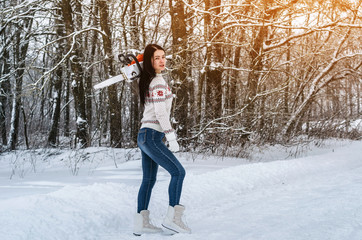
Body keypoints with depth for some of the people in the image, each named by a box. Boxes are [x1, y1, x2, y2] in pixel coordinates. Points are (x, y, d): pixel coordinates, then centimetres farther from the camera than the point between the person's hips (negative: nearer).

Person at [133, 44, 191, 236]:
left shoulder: (147, 80, 15)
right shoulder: (158, 82, -13)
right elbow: (160, 113, -18)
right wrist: (172, 138, -17)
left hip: (144, 136, 10)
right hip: (152, 136, -10)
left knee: (149, 179, 10)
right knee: (178, 172, -9)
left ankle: (141, 223, 11)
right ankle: (172, 218, -11)